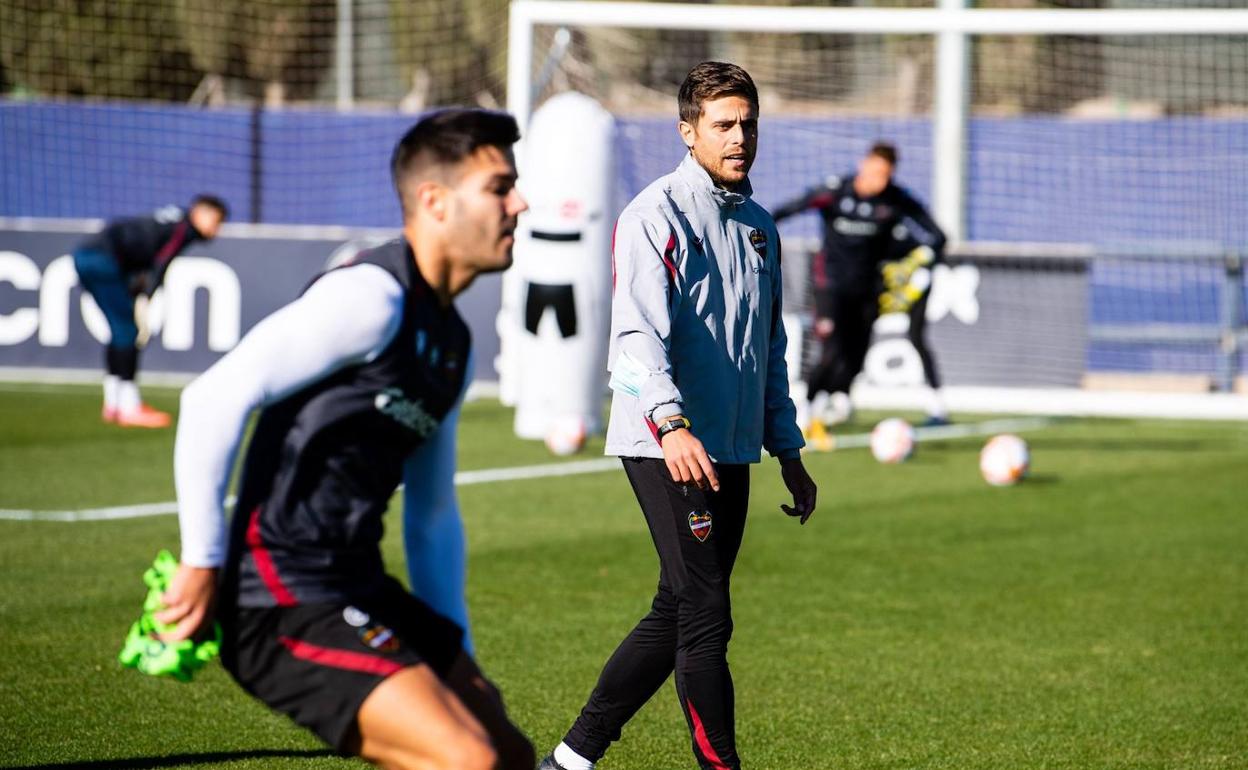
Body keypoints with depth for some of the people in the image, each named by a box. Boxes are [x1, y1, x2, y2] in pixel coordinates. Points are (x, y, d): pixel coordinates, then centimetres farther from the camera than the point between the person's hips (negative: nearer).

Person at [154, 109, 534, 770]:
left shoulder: (451, 341, 17)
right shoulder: (372, 297, -14)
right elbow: (214, 399, -21)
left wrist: (454, 655, 22)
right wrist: (203, 563, -18)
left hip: (360, 592, 10)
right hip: (286, 603, -10)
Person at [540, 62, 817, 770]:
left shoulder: (761, 227, 17)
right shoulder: (658, 214, -9)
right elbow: (638, 332, -22)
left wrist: (788, 451, 22)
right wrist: (670, 423, -37)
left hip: (730, 455, 8)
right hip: (665, 447, -8)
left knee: (676, 616, 10)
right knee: (706, 618, -10)